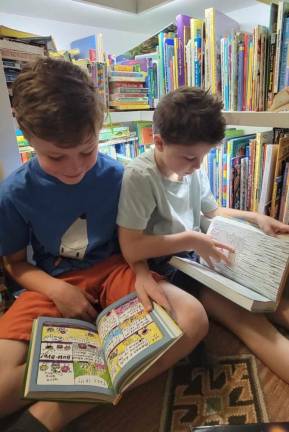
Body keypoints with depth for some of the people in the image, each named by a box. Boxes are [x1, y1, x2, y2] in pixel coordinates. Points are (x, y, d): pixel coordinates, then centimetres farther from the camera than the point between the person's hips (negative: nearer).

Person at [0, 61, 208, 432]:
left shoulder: (116, 176, -9)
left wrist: (142, 275, -18)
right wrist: (58, 290, -17)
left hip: (112, 269, 2)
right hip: (53, 283, -1)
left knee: (193, 319, -24)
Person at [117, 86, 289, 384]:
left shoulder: (191, 167, -1)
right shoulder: (139, 176, -20)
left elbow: (212, 210, 17)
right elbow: (130, 249, -22)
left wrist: (256, 218, 4)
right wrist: (190, 240, -23)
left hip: (197, 255, 7)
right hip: (163, 266, -7)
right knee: (239, 313, -23)